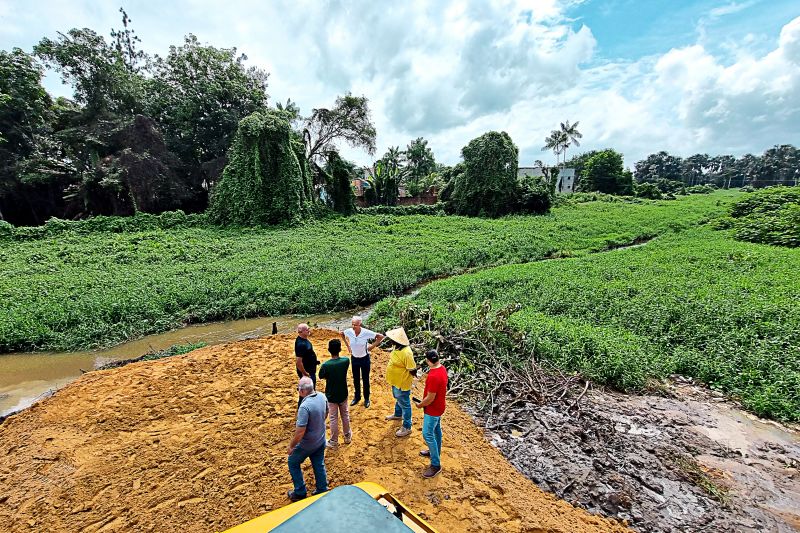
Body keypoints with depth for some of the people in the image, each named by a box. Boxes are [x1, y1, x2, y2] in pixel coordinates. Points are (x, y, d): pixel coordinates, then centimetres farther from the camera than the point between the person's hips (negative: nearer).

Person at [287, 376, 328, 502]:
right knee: (319, 465, 23)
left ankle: (300, 492, 30)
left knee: (293, 463, 20)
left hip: (307, 444, -6)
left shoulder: (305, 406, -35)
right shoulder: (322, 397, -12)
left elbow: (300, 431, -30)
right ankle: (323, 491, 37)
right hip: (321, 440, 6)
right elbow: (325, 414, 7)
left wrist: (291, 446, -13)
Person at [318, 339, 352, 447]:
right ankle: (347, 436, 39)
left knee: (333, 419, 13)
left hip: (331, 396, -3)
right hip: (343, 394, 3)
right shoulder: (346, 361, -18)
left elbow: (322, 377, -8)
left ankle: (334, 442, 28)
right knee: (345, 415, 22)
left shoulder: (325, 365, -25)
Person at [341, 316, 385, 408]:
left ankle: (366, 399, 31)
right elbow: (342, 334, 6)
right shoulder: (349, 331, -18)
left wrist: (372, 346, -16)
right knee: (356, 379, 18)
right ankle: (357, 397, 39)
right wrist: (348, 345, 3)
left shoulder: (366, 332, -27)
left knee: (365, 380, 12)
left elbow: (380, 336, -17)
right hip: (354, 358, 3)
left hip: (365, 359, -3)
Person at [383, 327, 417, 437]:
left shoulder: (406, 353, -35)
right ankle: (398, 415, 56)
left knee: (404, 404, 9)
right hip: (395, 381, 9)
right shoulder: (397, 348, -6)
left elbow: (412, 370, -27)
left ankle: (407, 428, 27)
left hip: (402, 383, -9)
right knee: (398, 400, 31)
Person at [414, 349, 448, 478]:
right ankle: (435, 452, 44)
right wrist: (424, 401, 15)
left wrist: (420, 405, -9)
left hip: (433, 409, -9)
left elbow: (430, 398, -27)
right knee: (436, 430, 24)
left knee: (427, 434, 1)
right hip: (439, 406, 9)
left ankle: (436, 465, 12)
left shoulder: (433, 376, -35)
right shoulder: (442, 368, -6)